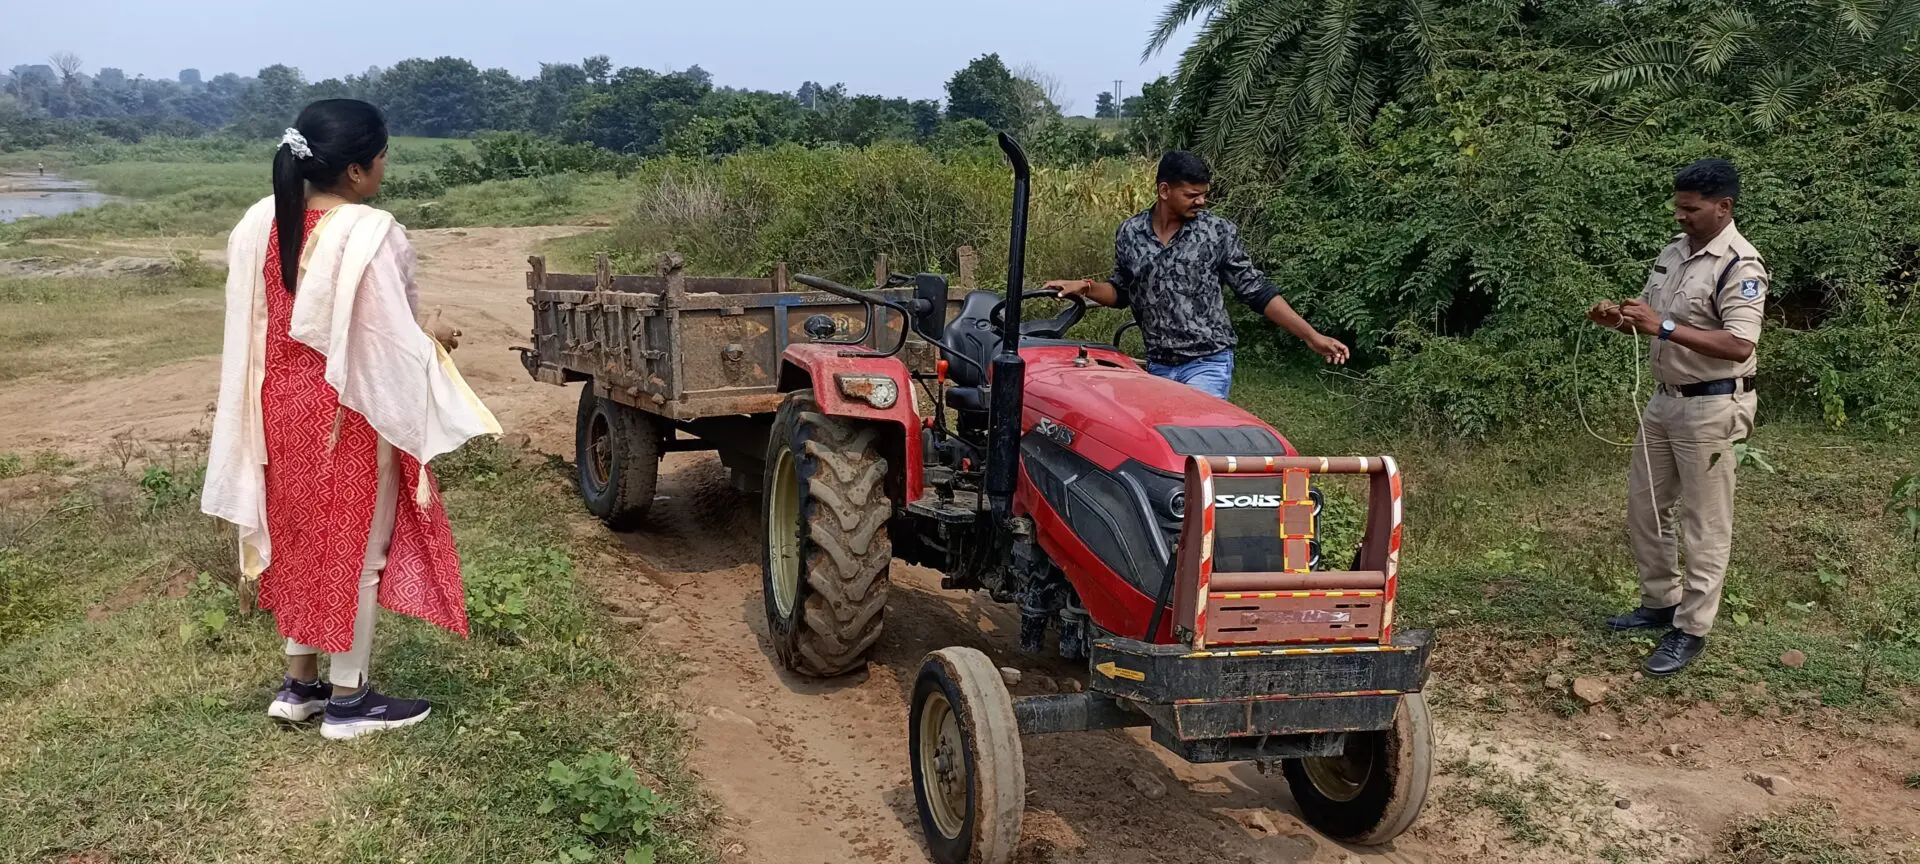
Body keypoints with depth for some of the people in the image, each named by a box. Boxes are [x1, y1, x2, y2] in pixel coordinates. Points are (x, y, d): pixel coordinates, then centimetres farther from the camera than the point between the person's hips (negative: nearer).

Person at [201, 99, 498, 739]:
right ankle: (348, 700, 17)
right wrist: (436, 344, -1)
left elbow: (253, 328, 6)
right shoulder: (370, 235, -22)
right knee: (356, 549, 6)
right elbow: (393, 343, -19)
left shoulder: (262, 223, 0)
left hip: (285, 406, 7)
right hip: (351, 415, -7)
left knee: (304, 540, 20)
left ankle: (298, 684, 29)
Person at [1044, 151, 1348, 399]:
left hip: (1208, 364, -3)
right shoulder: (1129, 234, 0)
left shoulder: (1218, 232, -6)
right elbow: (1122, 292, 14)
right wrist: (1085, 287, -6)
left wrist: (1311, 336, -7)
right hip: (1158, 366, 3)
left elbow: (1256, 290, -3)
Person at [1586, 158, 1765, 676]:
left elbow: (1739, 346, -28)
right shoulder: (1673, 252, 8)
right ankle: (1660, 602, 32)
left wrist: (1663, 328, -33)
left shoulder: (1740, 266, -18)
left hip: (1711, 408, -9)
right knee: (1643, 505, 16)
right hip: (1665, 399, 9)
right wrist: (1619, 320, -6)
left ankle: (1691, 629, 10)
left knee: (1704, 523, 1)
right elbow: (1650, 317, 17)